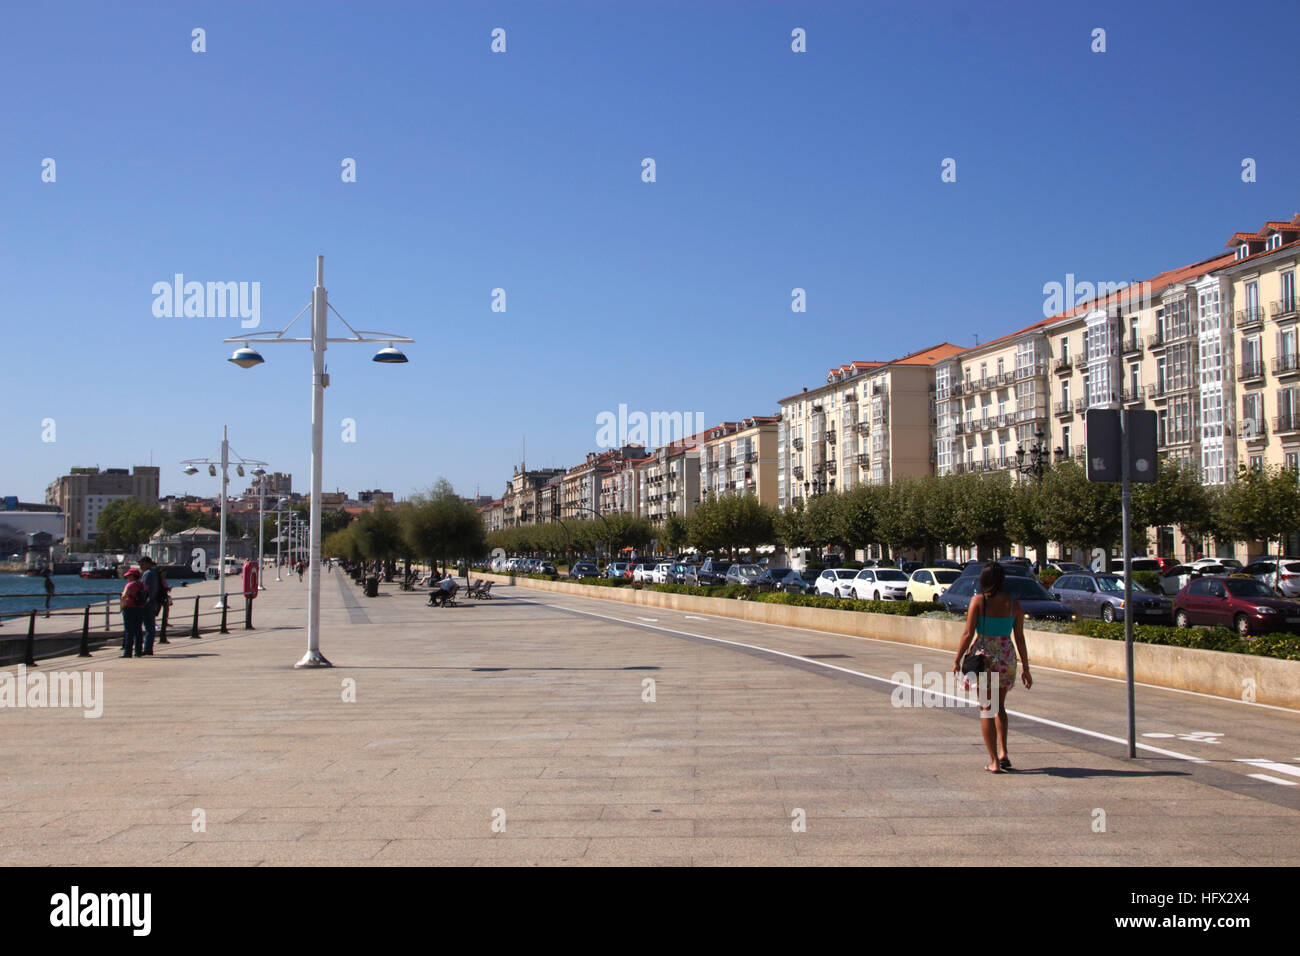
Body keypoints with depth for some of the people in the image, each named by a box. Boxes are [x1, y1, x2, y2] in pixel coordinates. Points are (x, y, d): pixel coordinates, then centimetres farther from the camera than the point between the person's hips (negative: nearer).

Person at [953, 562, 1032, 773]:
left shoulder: (978, 601, -8)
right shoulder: (1014, 604, 1)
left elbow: (968, 633, -9)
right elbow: (1020, 638, 3)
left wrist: (957, 660, 0)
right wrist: (1026, 669, 10)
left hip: (983, 655, -3)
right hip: (1007, 657, 3)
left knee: (986, 710, 5)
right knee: (999, 705, 23)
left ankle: (994, 762, 2)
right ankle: (1003, 753, 12)